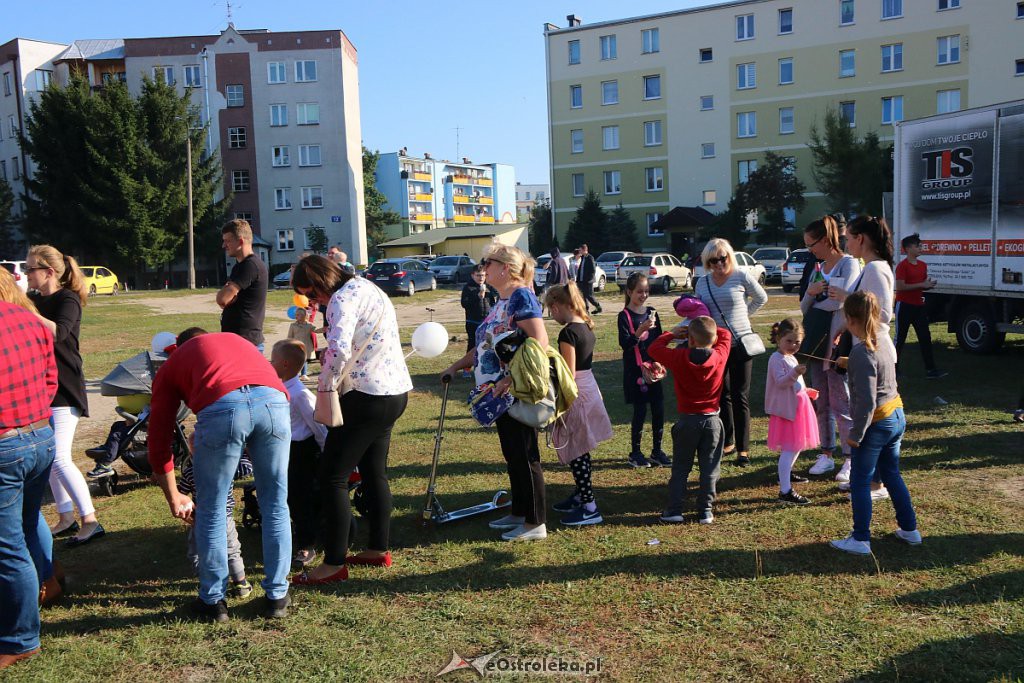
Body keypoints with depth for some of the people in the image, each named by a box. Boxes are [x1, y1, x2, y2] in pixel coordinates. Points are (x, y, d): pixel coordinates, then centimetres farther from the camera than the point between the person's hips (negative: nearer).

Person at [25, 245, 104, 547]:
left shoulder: (67, 300, -11)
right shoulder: (35, 300, 11)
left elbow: (58, 333, -29)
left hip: (63, 391, -8)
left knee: (59, 458, -11)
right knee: (49, 457, 12)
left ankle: (90, 521, -5)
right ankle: (66, 518, 22)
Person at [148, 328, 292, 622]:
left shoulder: (172, 364, 33)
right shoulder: (236, 339, 41)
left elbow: (159, 435, 30)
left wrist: (173, 496, 39)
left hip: (221, 407, -2)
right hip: (273, 400, 3)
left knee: (211, 510, 17)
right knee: (275, 507, 17)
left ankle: (214, 601, 28)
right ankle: (277, 596, 27)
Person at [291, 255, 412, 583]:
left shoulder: (343, 299, -17)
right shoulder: (365, 286, 14)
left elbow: (338, 348, -34)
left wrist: (325, 387, -19)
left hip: (368, 397, -10)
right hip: (396, 391, 10)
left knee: (332, 476, -2)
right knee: (374, 472, 19)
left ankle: (334, 564, 4)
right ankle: (378, 549, 29)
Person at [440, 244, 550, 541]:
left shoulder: (522, 297, -14)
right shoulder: (501, 301, 14)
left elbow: (540, 344, -24)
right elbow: (484, 346, 24)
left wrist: (511, 379, -27)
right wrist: (455, 367, 22)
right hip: (500, 393, 9)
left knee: (524, 456, -1)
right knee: (512, 455, 17)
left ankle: (535, 523, 9)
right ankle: (518, 513, 29)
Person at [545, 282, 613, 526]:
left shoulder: (568, 333, -19)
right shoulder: (587, 327, 8)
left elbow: (569, 374, -20)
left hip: (576, 395, -9)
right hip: (590, 389, 9)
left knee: (575, 452, -2)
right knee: (579, 451, 19)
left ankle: (590, 508, 2)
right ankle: (581, 495, 31)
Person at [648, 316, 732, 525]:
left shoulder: (679, 358, -15)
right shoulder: (720, 356, -8)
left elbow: (654, 348, -1)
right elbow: (726, 335, 11)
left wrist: (671, 333, 10)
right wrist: (708, 328, 15)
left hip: (687, 420, -1)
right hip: (712, 420, 1)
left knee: (681, 468, 10)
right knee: (709, 468, 10)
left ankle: (674, 509, 10)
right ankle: (705, 511, 12)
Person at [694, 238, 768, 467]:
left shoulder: (742, 277, -5)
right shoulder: (703, 283, 7)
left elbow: (761, 298, 9)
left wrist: (743, 315, 4)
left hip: (740, 343, -4)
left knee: (740, 397, -1)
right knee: (721, 395, 11)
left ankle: (743, 449, 5)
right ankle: (728, 442, 23)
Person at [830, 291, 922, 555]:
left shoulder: (862, 351, -24)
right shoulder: (885, 343, 2)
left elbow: (866, 402, -24)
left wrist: (856, 434, -16)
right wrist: (848, 363, 30)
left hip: (877, 424, -8)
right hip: (897, 416, 8)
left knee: (860, 481, 5)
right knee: (892, 474, 22)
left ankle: (861, 540, 14)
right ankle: (909, 529, 32)